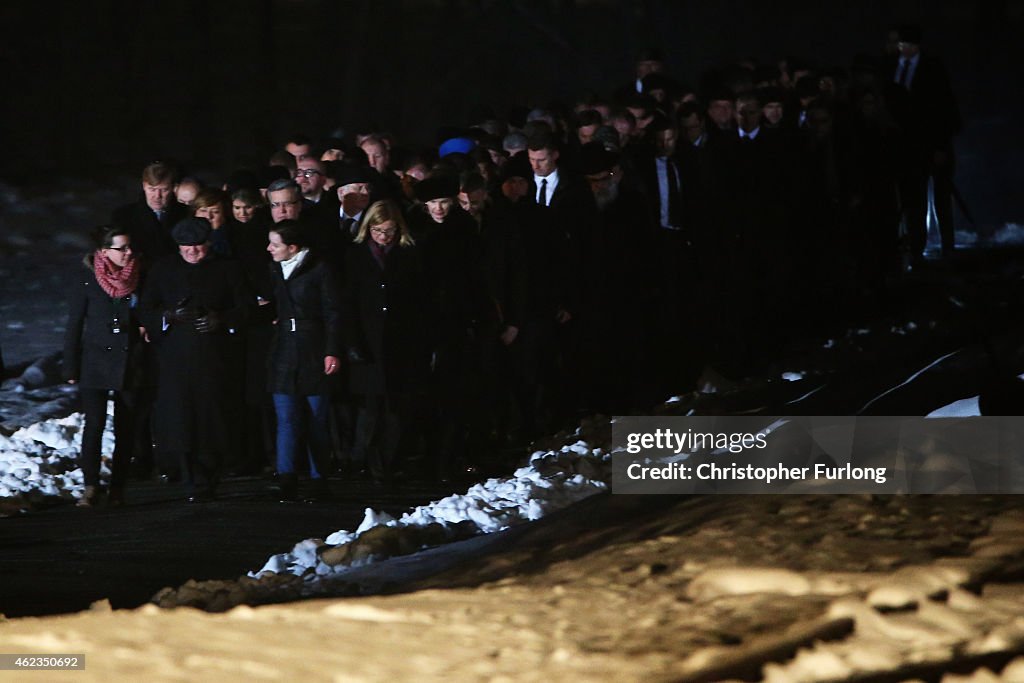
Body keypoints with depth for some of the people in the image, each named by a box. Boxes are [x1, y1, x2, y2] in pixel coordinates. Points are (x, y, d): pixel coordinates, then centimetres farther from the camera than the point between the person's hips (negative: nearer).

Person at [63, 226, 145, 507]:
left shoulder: (138, 283, 4)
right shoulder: (88, 284, -2)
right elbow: (74, 328, 2)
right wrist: (71, 369, 0)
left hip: (129, 365, 2)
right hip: (95, 365, -2)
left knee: (126, 429, 3)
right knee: (94, 424, -11)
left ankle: (117, 488, 11)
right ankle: (91, 486, -8)